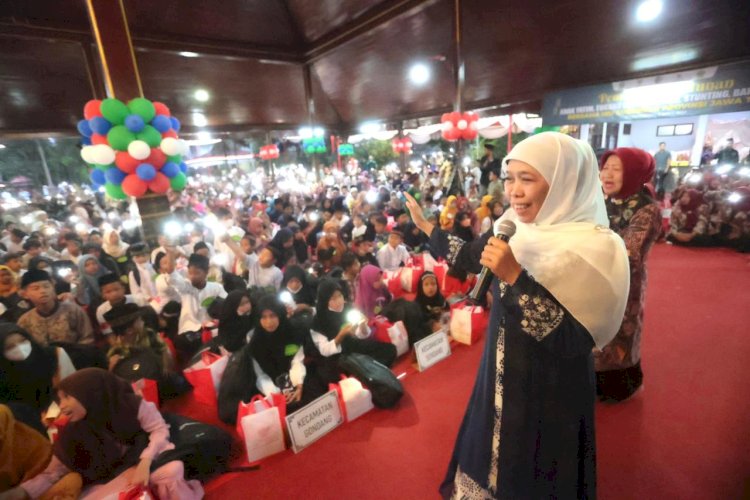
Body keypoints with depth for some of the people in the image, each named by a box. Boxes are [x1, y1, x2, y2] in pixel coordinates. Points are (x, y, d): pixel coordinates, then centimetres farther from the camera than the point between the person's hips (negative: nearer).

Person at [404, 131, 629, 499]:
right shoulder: (515, 228, -5)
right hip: (502, 379, 6)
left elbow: (575, 340, -28)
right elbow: (468, 257, 9)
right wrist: (422, 223, 14)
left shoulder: (594, 247, -23)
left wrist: (515, 277, -34)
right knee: (495, 457, 27)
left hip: (550, 394, -5)